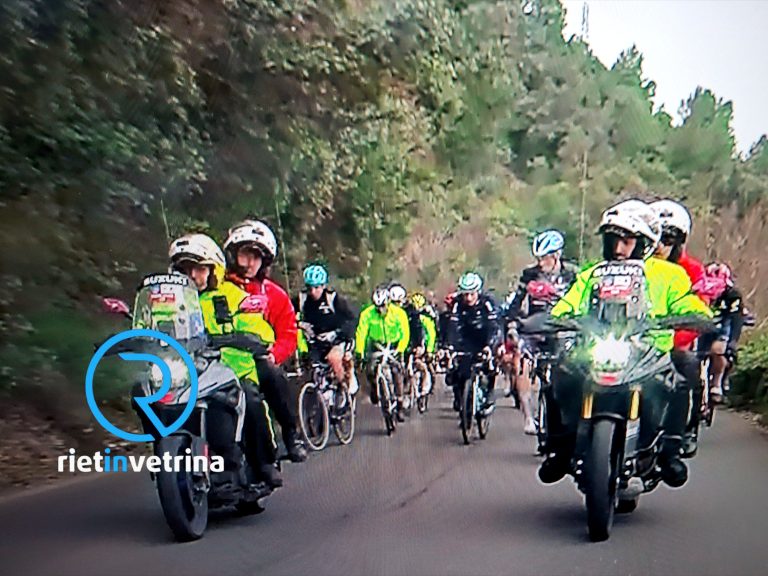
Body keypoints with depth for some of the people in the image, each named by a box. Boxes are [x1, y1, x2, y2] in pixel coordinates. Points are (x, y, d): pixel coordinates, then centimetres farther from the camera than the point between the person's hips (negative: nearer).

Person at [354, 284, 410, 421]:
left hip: (394, 345, -1)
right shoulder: (367, 314, -21)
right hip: (375, 344, 1)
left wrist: (400, 350, -34)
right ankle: (374, 389, 17)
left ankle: (399, 406, -4)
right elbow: (360, 333, -20)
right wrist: (359, 352, -31)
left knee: (397, 371, -16)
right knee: (370, 371, -18)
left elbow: (405, 334, -22)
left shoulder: (399, 313, -22)